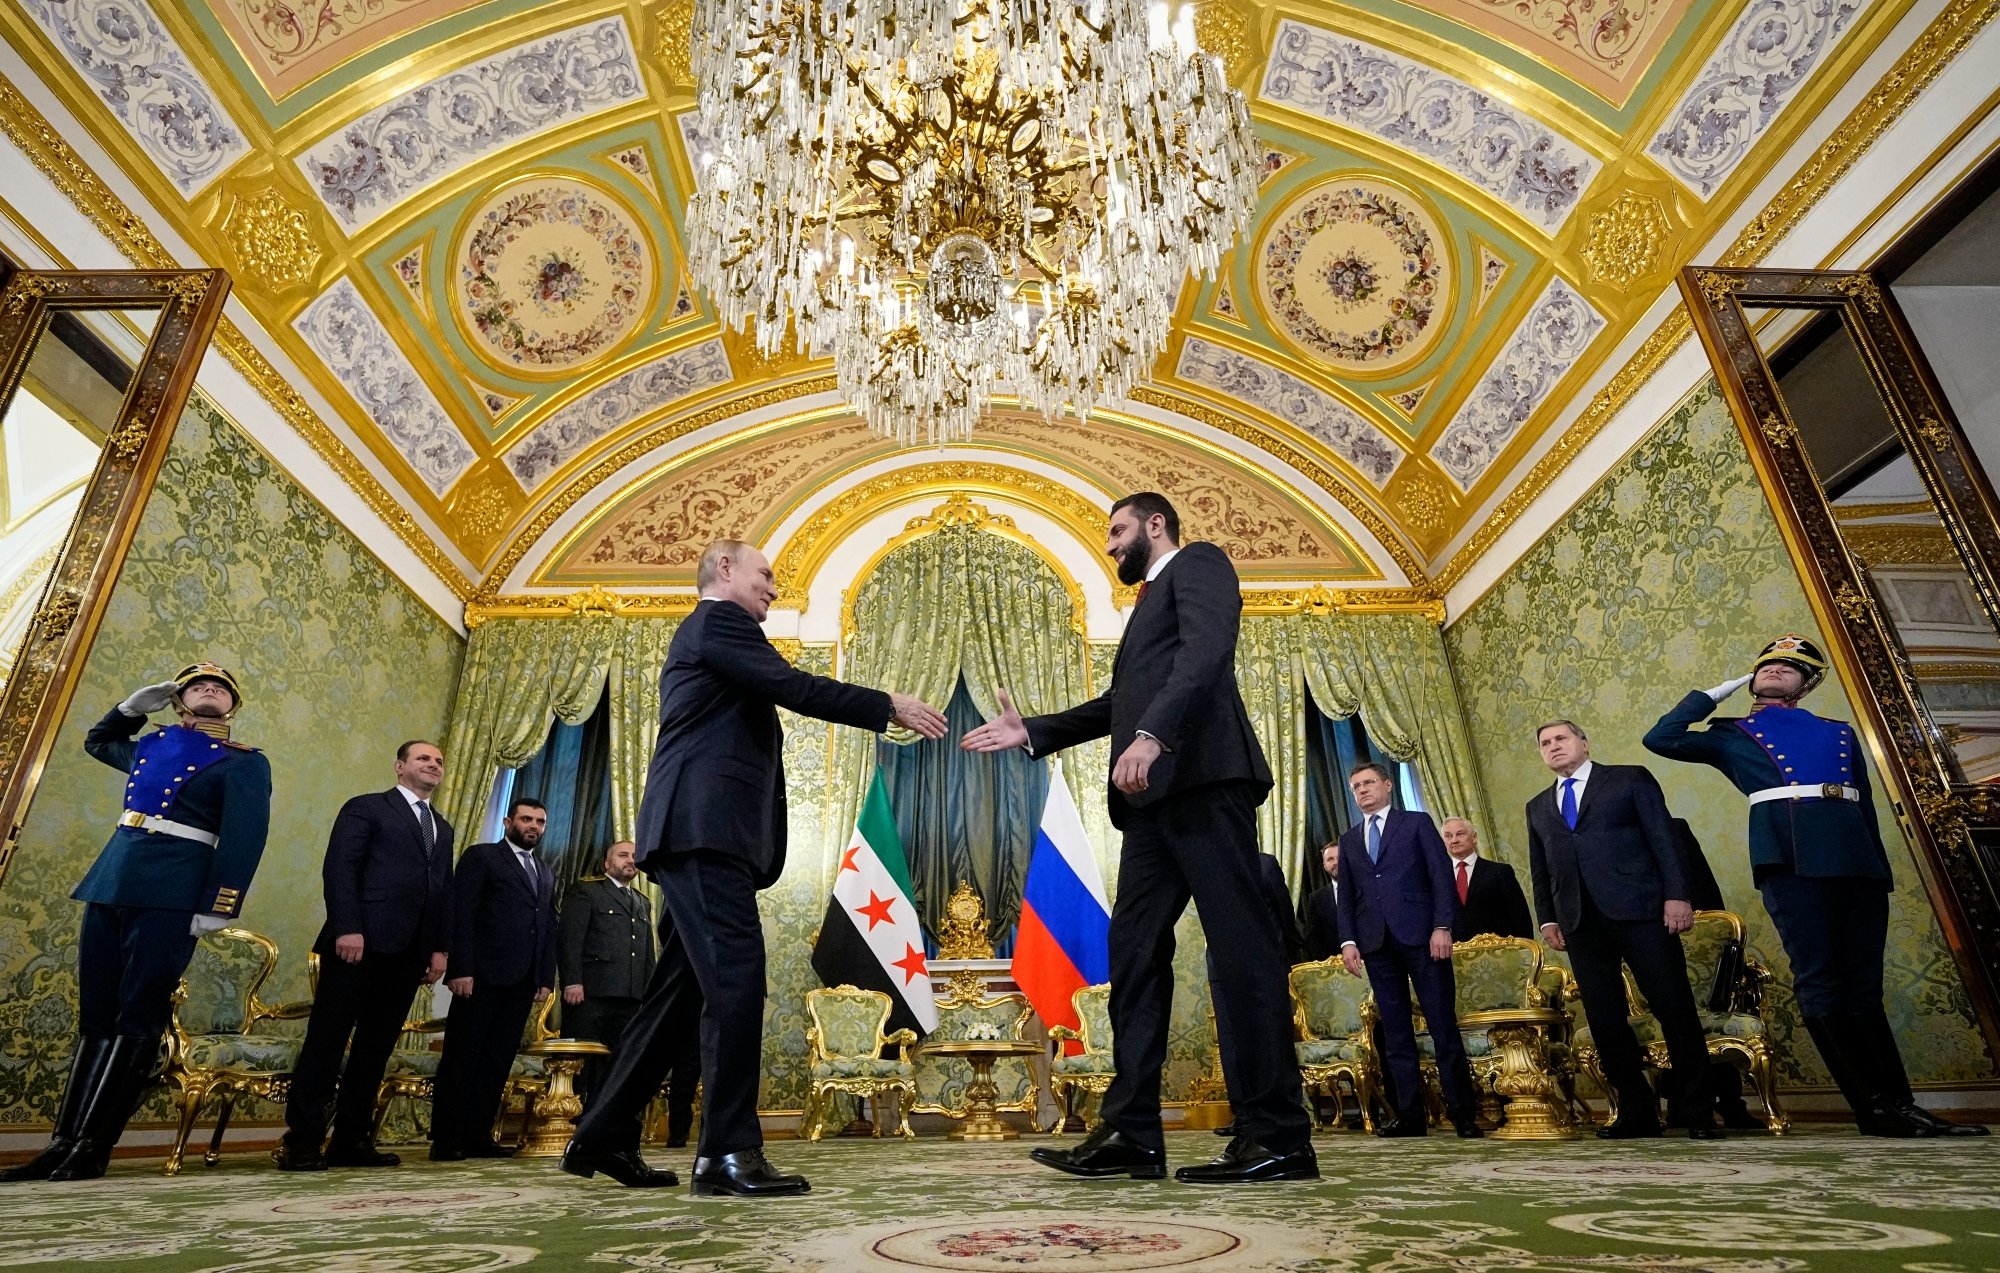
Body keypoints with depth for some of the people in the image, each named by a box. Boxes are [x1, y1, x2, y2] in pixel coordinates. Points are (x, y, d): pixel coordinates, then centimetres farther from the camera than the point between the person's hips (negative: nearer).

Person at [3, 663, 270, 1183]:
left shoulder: (245, 763, 1)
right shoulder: (149, 744, 19)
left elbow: (243, 838, -9)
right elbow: (97, 741, 42)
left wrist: (216, 906, -18)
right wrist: (133, 705, 22)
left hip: (171, 894, -6)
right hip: (110, 882, 6)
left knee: (137, 1016, -5)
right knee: (96, 1015, 8)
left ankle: (91, 1148, -1)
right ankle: (63, 1141, 12)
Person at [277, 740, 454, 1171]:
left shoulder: (443, 827, 22)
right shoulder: (365, 808, 4)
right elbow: (338, 869, -7)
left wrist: (440, 947, 9)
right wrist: (347, 928, -18)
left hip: (409, 951, 6)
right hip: (361, 942, -6)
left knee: (376, 1047, 7)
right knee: (327, 1040, -2)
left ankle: (351, 1141, 12)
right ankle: (302, 1141, 4)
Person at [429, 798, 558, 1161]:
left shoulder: (546, 873, 21)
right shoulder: (481, 857, 4)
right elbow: (462, 914, -5)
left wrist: (547, 978, 7)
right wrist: (461, 969, -14)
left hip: (523, 982, 5)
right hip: (483, 976, -5)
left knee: (499, 1060, 6)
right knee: (462, 1056, 0)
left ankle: (478, 1135, 12)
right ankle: (445, 1139, 8)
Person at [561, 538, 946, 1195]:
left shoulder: (700, 634, 30)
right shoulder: (719, 620, -2)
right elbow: (795, 689, -13)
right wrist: (892, 706, -8)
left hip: (696, 832, 11)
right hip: (706, 827, -11)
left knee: (681, 990, 12)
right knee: (736, 979, -14)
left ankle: (603, 1136, 19)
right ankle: (729, 1152, -13)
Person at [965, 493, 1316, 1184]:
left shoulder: (1198, 563, 6)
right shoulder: (1151, 599, 32)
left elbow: (1206, 652, -14)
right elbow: (1118, 704, 29)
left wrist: (1152, 734, -27)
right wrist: (1032, 731, 23)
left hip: (1202, 776, -9)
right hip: (1156, 795, 9)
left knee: (1240, 944, -8)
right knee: (1135, 949, 3)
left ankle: (1279, 1138, -3)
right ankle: (1131, 1133, 6)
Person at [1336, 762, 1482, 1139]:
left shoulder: (1417, 822, 8)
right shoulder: (1348, 839, 18)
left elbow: (1441, 875, 0)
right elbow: (1346, 896, 14)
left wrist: (1442, 926, -10)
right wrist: (1348, 940, 3)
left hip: (1420, 936, -3)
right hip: (1376, 942, 4)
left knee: (1443, 1024, -2)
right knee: (1395, 1033, 4)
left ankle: (1463, 1113, 6)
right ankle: (1410, 1115, 7)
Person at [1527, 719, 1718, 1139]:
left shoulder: (1630, 778, 9)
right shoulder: (1538, 805, 20)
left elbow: (1663, 837, 0)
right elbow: (1539, 869, 19)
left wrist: (1676, 894, -10)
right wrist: (1548, 918, 9)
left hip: (1639, 910, -4)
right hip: (1579, 921, 4)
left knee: (1675, 1009, -2)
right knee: (1604, 1019, 3)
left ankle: (1695, 1111, 10)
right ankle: (1637, 1111, 12)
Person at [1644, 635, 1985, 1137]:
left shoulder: (1839, 733, 26)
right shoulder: (1731, 735, 17)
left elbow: (1866, 805, 24)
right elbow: (1661, 739, 4)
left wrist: (1882, 871, 15)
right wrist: (1715, 693, 13)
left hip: (1859, 861, 4)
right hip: (1791, 858, -4)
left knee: (1863, 988, 4)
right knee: (1821, 986, -10)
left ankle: (1899, 1108, 7)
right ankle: (1880, 1107, -6)